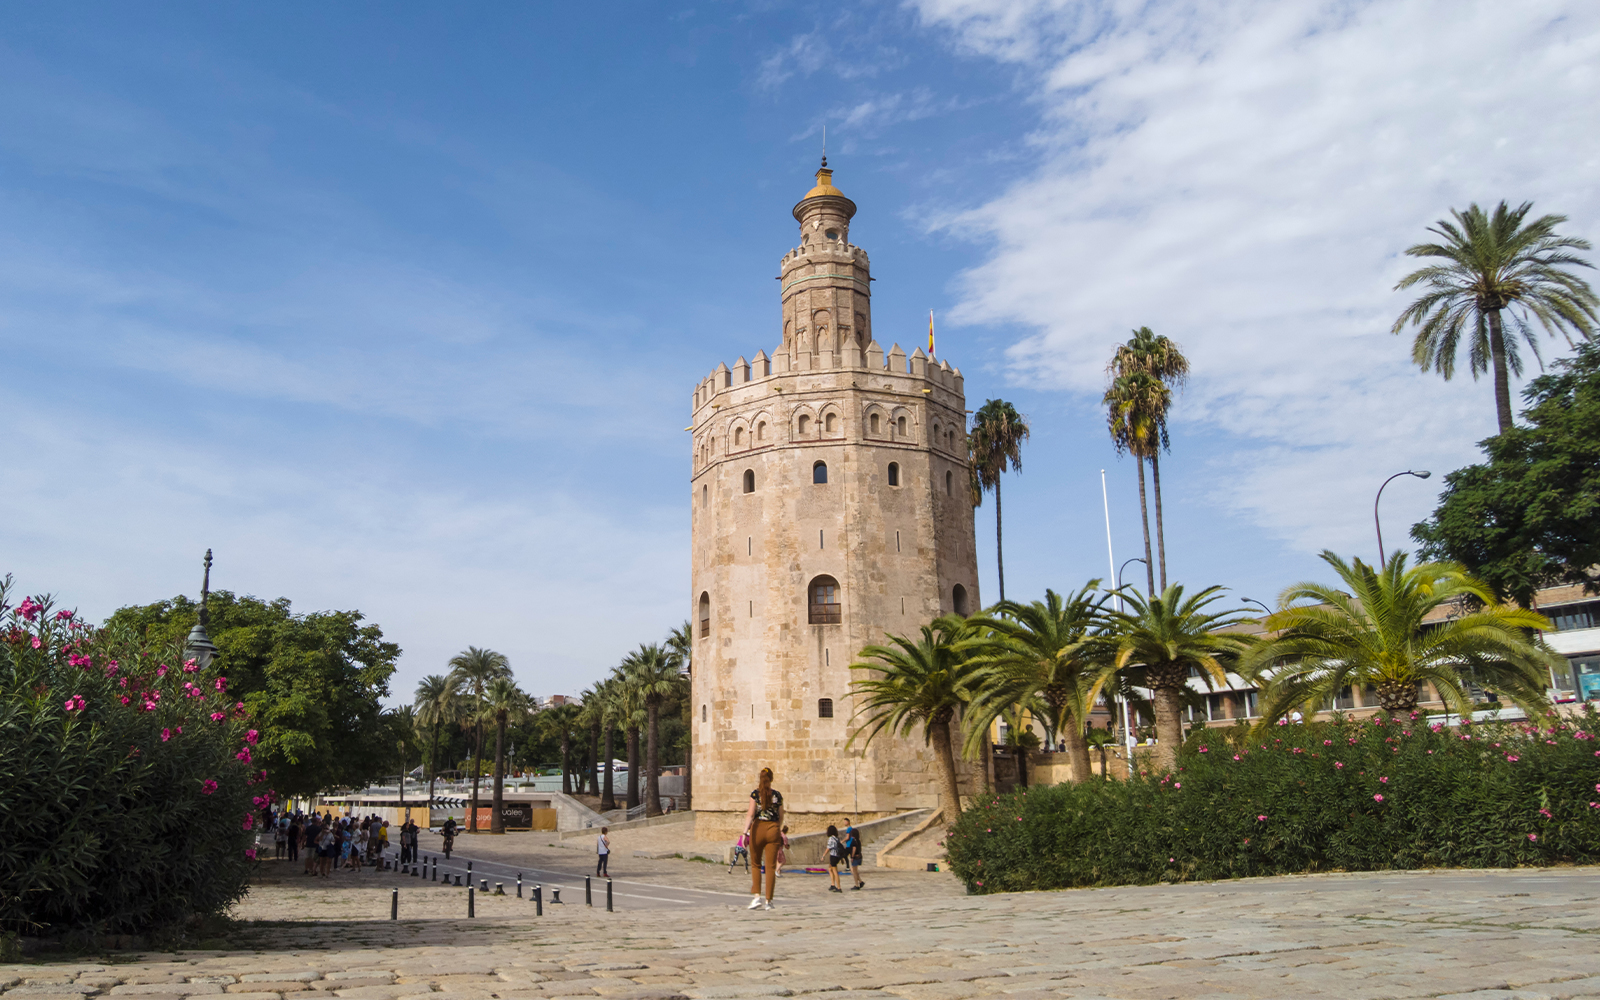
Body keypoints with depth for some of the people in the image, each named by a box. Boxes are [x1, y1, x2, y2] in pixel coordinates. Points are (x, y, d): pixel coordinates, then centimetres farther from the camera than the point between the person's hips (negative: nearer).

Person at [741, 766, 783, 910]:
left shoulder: (755, 793, -4)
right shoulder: (777, 794, 3)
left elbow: (751, 814, -12)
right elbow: (781, 816, 10)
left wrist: (745, 832, -13)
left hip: (758, 828, -1)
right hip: (773, 829, 1)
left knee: (755, 864, 13)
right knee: (771, 866, 4)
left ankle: (756, 896, 0)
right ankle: (768, 901, 4)